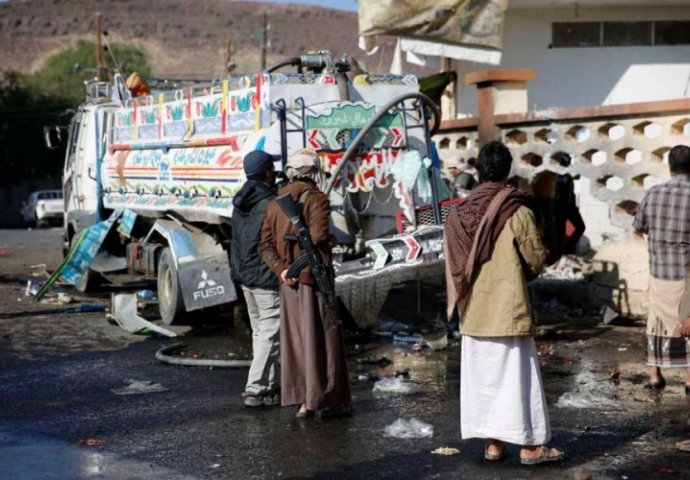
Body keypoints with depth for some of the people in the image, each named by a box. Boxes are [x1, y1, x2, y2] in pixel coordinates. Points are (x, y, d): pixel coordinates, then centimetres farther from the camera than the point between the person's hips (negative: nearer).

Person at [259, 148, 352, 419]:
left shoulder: (275, 203, 10)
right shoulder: (317, 199, -9)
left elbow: (266, 246, 0)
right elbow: (318, 236, -24)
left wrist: (281, 270, -10)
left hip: (289, 283, 6)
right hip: (315, 278, -5)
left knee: (296, 340, 11)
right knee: (323, 339, 4)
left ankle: (302, 402, 14)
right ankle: (327, 401, 10)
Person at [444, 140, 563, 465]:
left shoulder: (459, 214, 1)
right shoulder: (517, 210, -11)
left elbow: (452, 264, 5)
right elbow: (536, 258, -6)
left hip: (474, 310, 4)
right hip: (508, 308, -4)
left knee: (483, 375, 10)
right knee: (516, 375, 2)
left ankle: (492, 443, 16)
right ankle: (530, 445, 7)